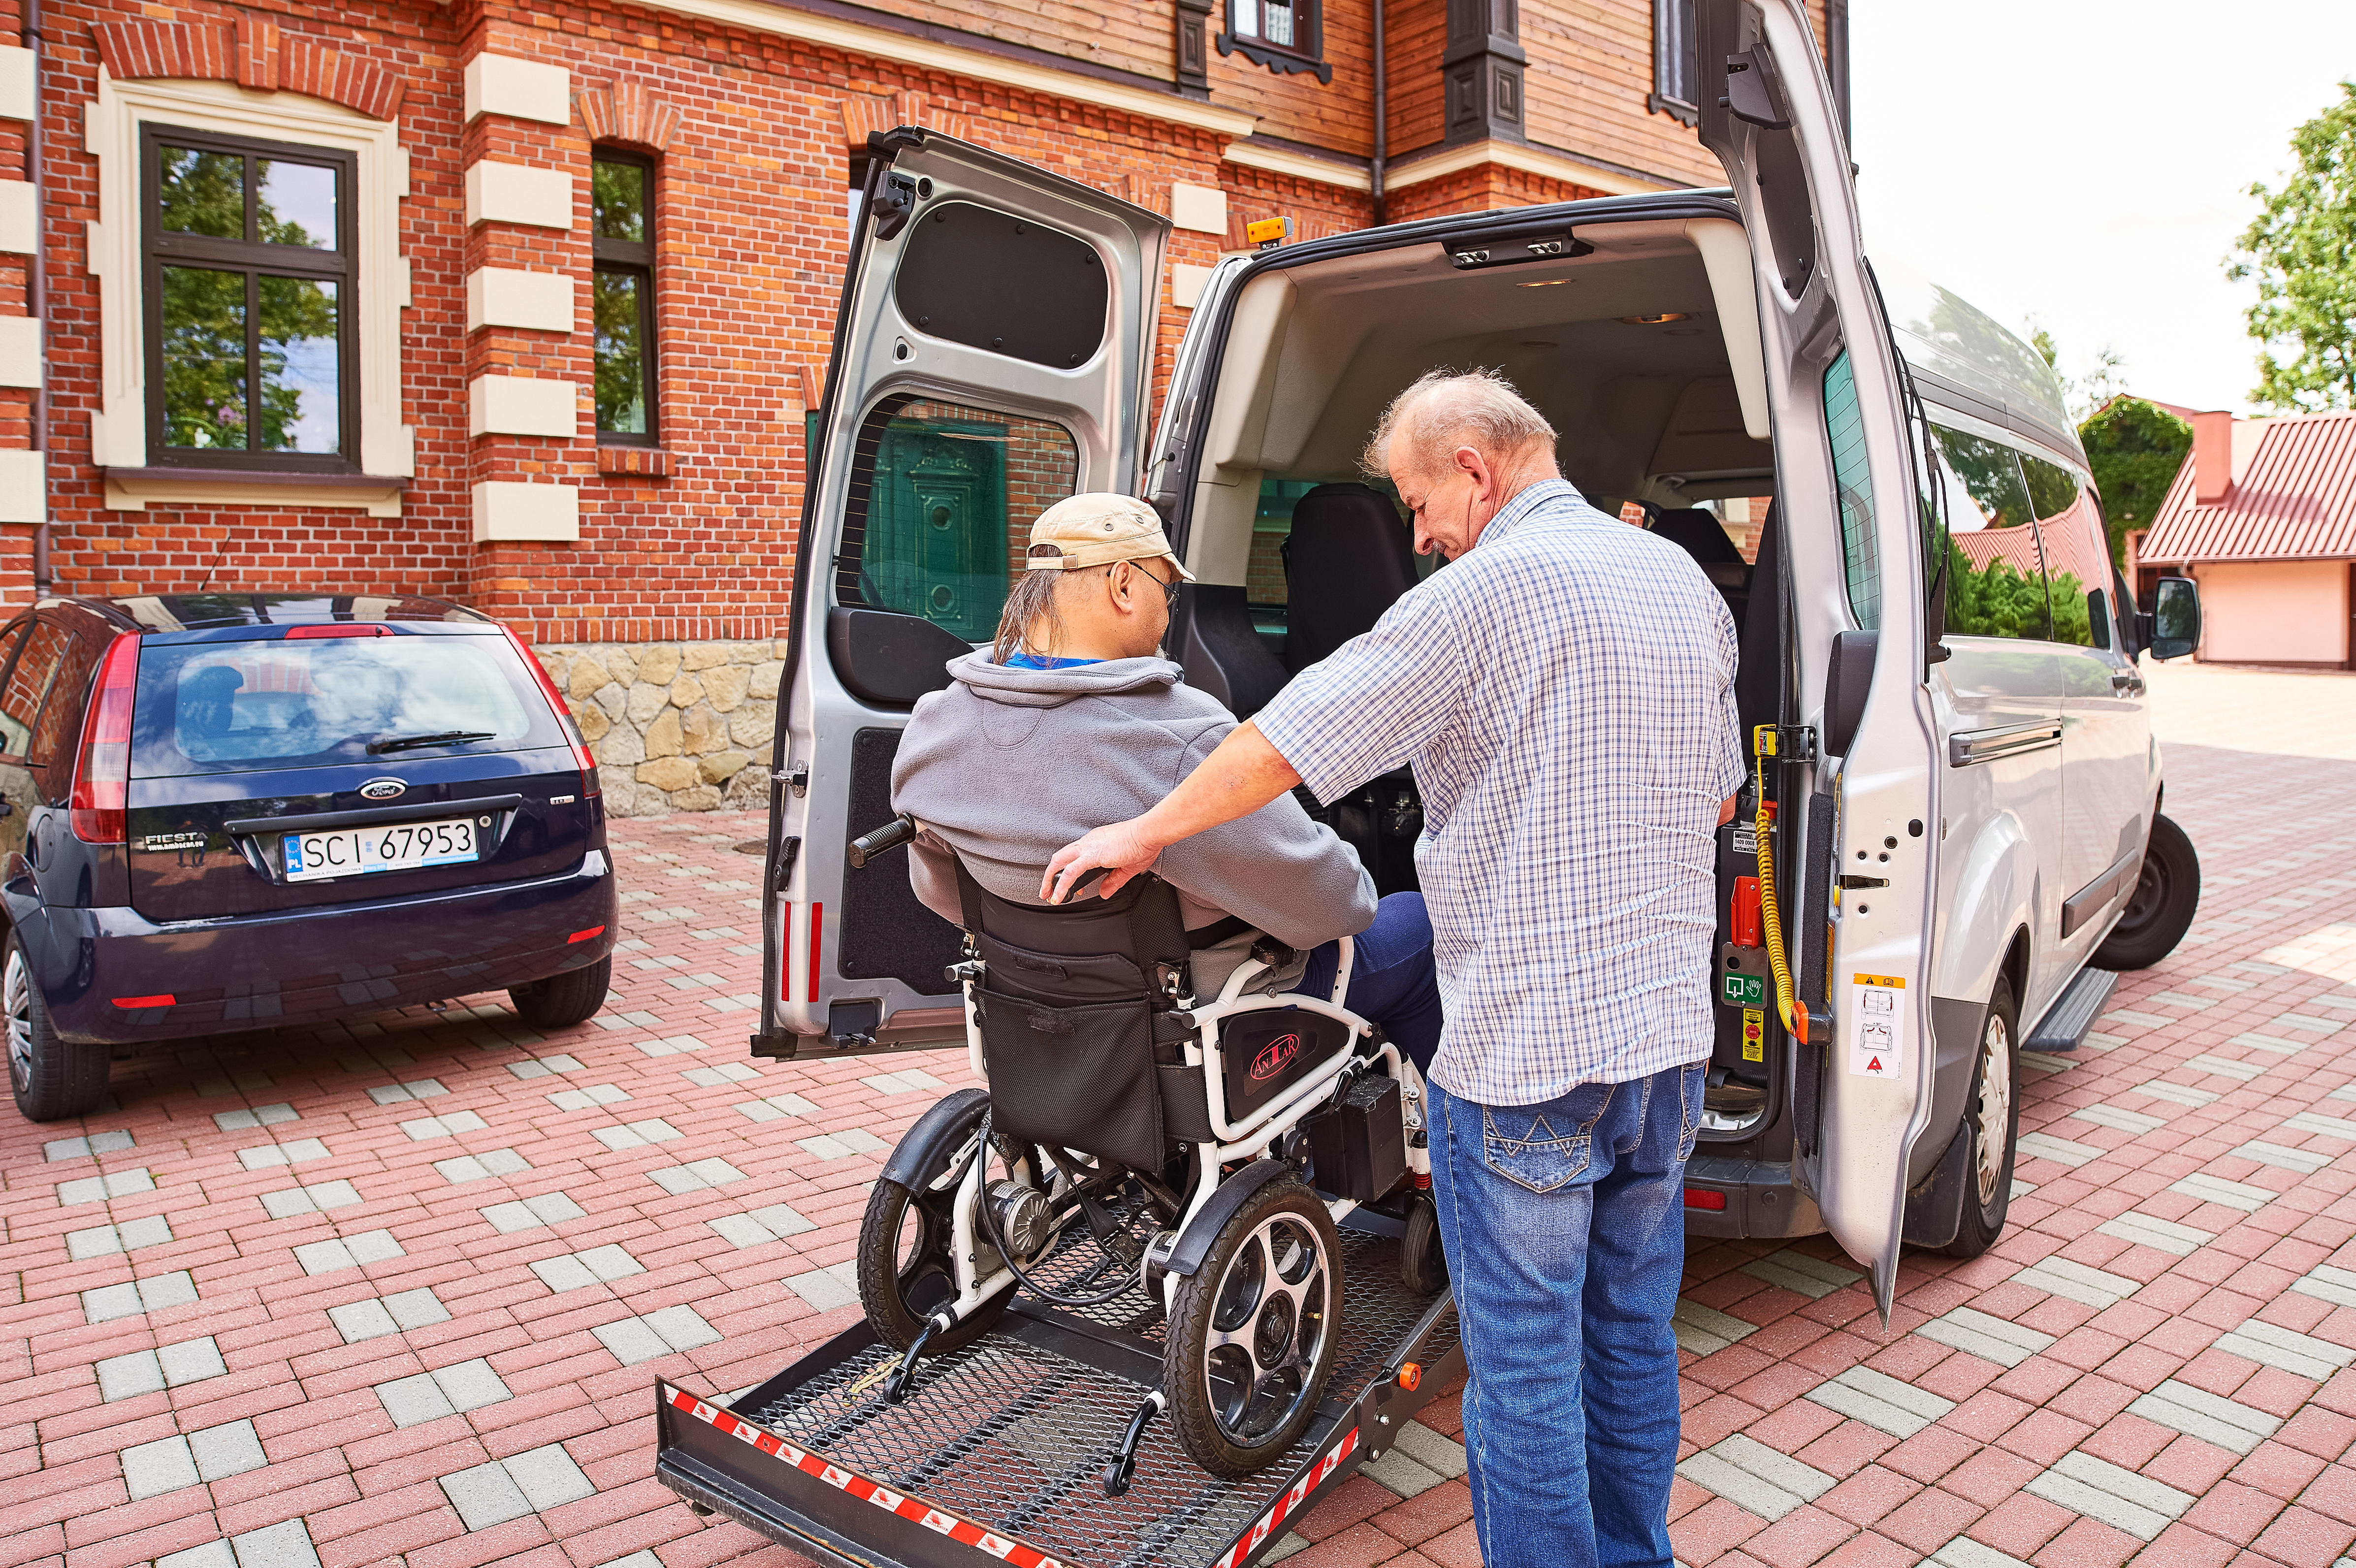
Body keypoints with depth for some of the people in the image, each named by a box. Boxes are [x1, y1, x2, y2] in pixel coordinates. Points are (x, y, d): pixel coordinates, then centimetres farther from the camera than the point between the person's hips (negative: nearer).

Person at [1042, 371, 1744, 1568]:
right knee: (1632, 1335, 21)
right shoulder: (1686, 582, 10)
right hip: (1669, 1031, 8)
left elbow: (1287, 740, -12)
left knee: (1524, 1359, 6)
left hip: (1528, 1050, -8)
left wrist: (1146, 832, 1)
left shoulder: (1488, 588, -15)